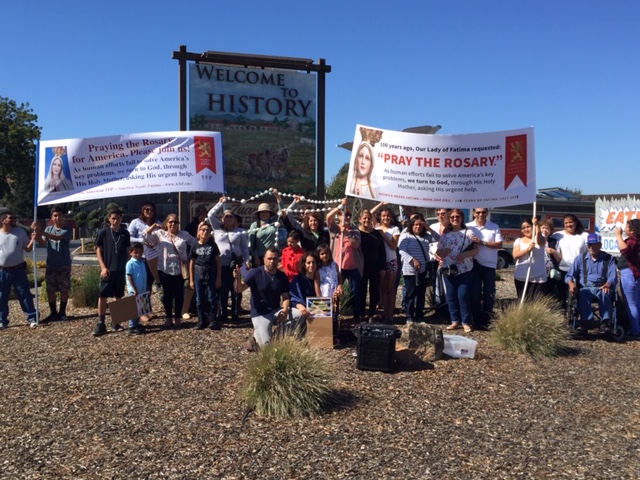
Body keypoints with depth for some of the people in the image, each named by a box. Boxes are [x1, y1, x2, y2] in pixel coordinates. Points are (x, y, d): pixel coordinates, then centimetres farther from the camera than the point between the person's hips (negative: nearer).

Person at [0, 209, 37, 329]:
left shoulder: (20, 232, 0)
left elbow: (27, 249, 1)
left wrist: (32, 240, -18)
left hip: (18, 270, -1)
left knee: (25, 294, 0)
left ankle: (32, 318, 5)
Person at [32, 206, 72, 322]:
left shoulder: (67, 230, -8)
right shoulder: (48, 229, 6)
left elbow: (57, 237, -27)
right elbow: (43, 243, -8)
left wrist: (40, 232, -38)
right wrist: (37, 236, -29)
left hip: (64, 265, -4)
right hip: (50, 265, 4)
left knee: (64, 290, 4)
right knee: (50, 290, 7)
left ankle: (62, 312, 15)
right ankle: (53, 312, 17)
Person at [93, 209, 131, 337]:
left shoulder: (125, 233, 5)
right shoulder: (103, 233, -1)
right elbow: (98, 251, 0)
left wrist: (127, 266, 7)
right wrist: (103, 267, -9)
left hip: (121, 270, 3)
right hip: (107, 269, -2)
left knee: (119, 296, 9)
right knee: (102, 296, -4)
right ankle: (101, 324, 0)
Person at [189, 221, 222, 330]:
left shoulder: (213, 245, 1)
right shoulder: (195, 247, 2)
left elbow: (218, 262, 3)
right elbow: (191, 263, 5)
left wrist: (219, 277, -2)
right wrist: (191, 280, 3)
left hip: (211, 273, -1)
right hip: (198, 274, 1)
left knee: (211, 298, 1)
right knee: (199, 299, 6)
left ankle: (213, 320, 10)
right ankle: (201, 320, 16)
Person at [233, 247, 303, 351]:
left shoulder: (282, 276, 0)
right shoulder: (255, 273, -11)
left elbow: (286, 297, 4)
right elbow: (239, 290, -17)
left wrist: (285, 310, -17)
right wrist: (238, 278, -39)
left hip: (276, 311, 4)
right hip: (260, 314, -4)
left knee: (298, 314, -21)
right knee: (266, 345, -22)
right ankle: (256, 338, 14)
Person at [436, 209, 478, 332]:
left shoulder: (468, 233, 3)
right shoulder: (445, 235, 11)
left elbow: (475, 249, -2)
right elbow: (438, 252, 12)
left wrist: (464, 254, -19)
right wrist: (442, 252, -11)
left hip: (465, 270, -3)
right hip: (448, 270, 4)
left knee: (463, 296, -5)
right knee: (451, 296, 6)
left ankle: (466, 322, 6)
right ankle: (455, 321, 16)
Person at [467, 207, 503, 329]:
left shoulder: (494, 227, 1)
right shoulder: (468, 227, -1)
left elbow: (499, 245, -5)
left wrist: (482, 242, -16)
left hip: (490, 264, 1)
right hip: (475, 264, -1)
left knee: (489, 294, 6)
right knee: (475, 293, 4)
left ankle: (487, 320, 18)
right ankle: (477, 320, 15)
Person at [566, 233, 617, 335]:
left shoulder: (608, 259, 12)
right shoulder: (580, 259, 15)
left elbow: (613, 277, 0)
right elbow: (569, 275, 10)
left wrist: (607, 285, -25)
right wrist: (571, 284, -15)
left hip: (602, 288, 0)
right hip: (586, 288, 1)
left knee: (605, 294, -37)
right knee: (583, 294, -36)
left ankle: (605, 322, -45)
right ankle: (584, 322, -48)